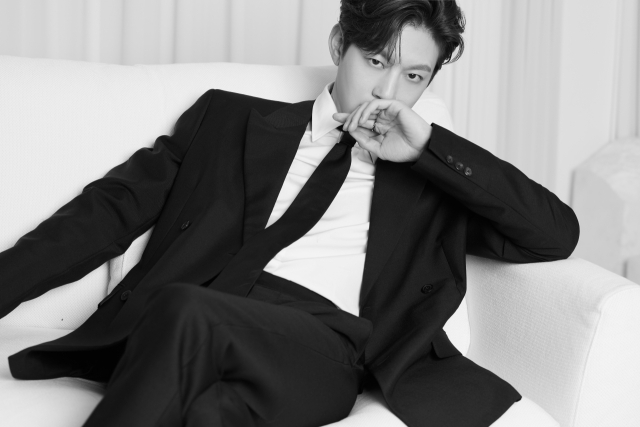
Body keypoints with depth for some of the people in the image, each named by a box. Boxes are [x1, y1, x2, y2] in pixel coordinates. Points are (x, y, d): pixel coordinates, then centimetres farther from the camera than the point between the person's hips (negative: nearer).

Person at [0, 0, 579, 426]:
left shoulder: (430, 179, 23)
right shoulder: (231, 118, 22)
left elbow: (557, 234, 13)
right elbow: (116, 207, 15)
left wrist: (428, 148, 4)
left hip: (326, 342, 0)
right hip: (188, 328, 1)